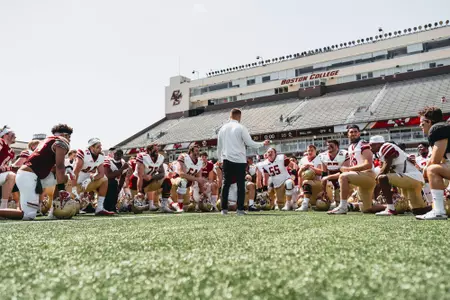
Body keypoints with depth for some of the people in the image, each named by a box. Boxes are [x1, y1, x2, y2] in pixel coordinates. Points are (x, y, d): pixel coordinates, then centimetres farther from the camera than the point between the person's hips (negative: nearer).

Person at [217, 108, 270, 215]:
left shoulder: (223, 128, 9)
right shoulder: (240, 127, -5)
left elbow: (219, 146, 13)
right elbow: (250, 143, -6)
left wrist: (220, 158, 23)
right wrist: (263, 144, 7)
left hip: (227, 160, 4)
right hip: (239, 160, -4)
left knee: (226, 184, 8)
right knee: (241, 185, 2)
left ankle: (224, 208, 8)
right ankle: (240, 209, 0)